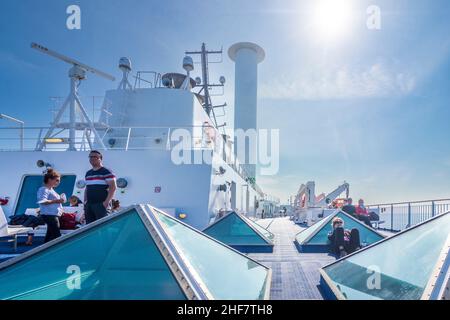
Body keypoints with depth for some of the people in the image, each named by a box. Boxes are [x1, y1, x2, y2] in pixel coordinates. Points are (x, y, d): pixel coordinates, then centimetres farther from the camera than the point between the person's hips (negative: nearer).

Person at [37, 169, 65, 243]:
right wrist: (56, 201, -23)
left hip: (55, 215, 11)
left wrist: (60, 199, 15)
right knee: (57, 235, -12)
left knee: (50, 235, 13)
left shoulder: (52, 190, 21)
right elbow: (42, 201, -24)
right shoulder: (44, 189, -10)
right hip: (49, 215, -11)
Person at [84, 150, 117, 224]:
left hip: (101, 204, -7)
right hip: (89, 204, 8)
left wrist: (107, 201, -18)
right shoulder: (88, 173, 19)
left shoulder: (106, 172, -5)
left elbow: (113, 187, -11)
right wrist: (85, 201, 15)